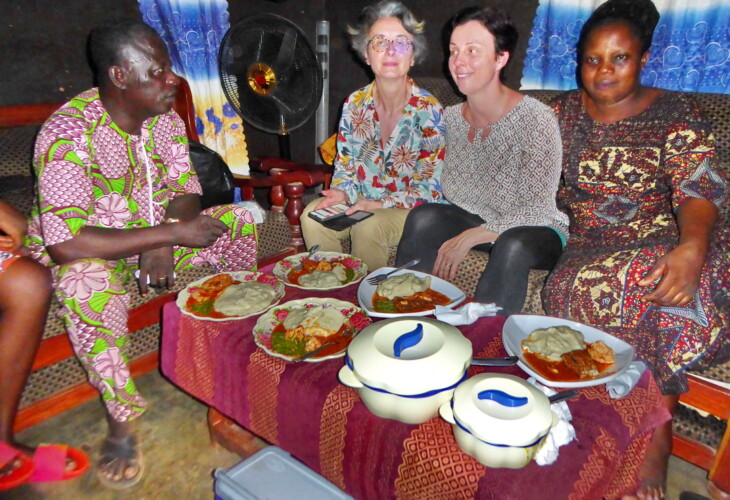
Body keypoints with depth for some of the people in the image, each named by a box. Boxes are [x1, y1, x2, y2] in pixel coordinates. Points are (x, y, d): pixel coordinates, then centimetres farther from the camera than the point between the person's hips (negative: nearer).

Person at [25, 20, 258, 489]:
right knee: (87, 278, -40)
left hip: (149, 238, 6)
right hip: (82, 252, -5)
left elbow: (187, 193, -2)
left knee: (238, 220, -8)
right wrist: (169, 233, -33)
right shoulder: (68, 134, -26)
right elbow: (65, 243, -34)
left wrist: (163, 242, -23)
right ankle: (122, 419, -20)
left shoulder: (165, 118, -6)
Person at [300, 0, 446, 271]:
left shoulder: (429, 111, -13)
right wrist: (342, 193, -11)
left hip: (409, 209, -4)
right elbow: (344, 164, 10)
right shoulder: (355, 104, 0)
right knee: (313, 216, -19)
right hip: (361, 201, 4)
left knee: (368, 227, -32)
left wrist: (379, 204, -22)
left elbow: (430, 189, -13)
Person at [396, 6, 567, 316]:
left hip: (536, 231, -4)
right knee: (424, 217, -23)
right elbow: (448, 192, 4)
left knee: (512, 245, -38)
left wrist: (468, 238, -26)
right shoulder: (450, 118, -1)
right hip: (475, 219, 4)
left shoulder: (536, 120, -18)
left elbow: (537, 212, -21)